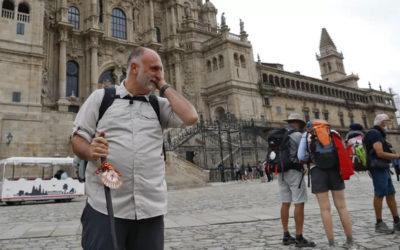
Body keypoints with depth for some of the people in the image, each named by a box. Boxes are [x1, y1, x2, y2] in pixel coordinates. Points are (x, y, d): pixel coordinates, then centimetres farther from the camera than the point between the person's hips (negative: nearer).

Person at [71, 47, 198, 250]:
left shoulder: (159, 105, 14)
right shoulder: (100, 97, 9)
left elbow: (191, 117, -3)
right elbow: (78, 139, 6)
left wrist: (164, 86, 6)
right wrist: (90, 152, -16)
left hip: (150, 209, 3)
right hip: (105, 207, -2)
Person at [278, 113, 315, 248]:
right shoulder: (298, 135, -9)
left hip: (281, 172, 8)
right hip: (294, 171, -8)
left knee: (285, 203, 8)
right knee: (299, 204, -4)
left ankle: (286, 236, 13)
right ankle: (299, 238, -3)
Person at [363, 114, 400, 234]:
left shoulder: (379, 134, 19)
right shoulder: (374, 134, -12)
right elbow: (380, 153, -20)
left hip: (384, 169, 10)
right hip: (378, 168, -10)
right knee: (379, 194, -5)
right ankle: (379, 224, 2)